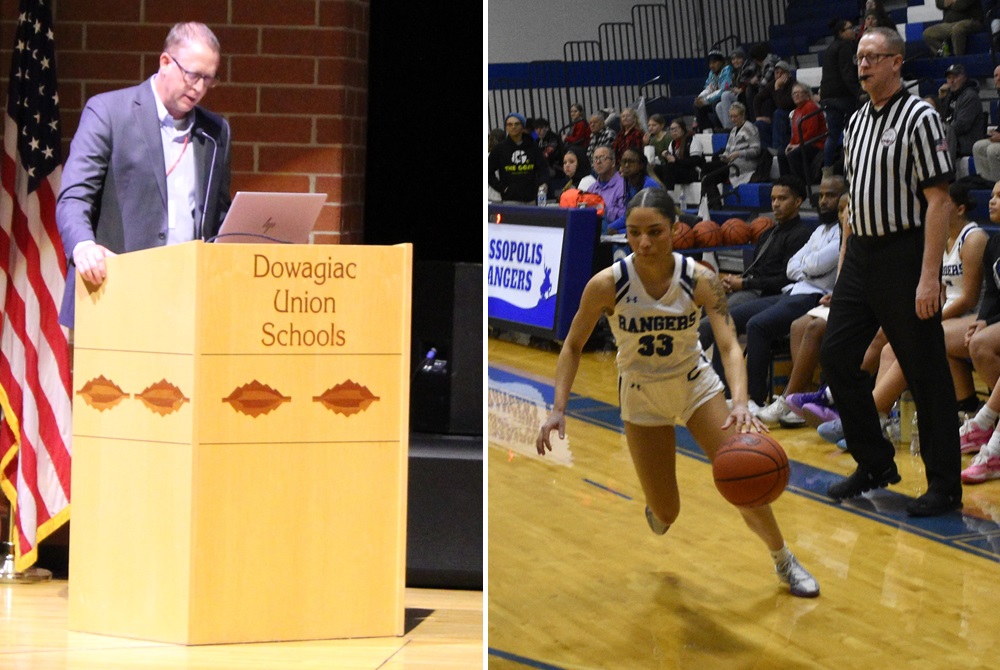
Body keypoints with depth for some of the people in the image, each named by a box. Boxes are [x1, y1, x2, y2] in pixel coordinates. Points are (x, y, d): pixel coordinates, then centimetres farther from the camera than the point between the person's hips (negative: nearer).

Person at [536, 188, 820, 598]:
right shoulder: (607, 285, -22)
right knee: (666, 515, -1)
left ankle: (784, 561, 16)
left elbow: (729, 345, -27)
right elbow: (573, 346, -8)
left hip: (695, 384, 0)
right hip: (641, 398, 0)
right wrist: (558, 409, -17)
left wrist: (740, 404, -45)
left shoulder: (699, 279, -21)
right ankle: (657, 501, 39)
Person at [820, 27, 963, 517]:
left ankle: (944, 484, 7)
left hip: (904, 254, -8)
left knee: (926, 373, -2)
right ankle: (875, 463, 20)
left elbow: (938, 200, -14)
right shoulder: (856, 122, 13)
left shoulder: (919, 118, -10)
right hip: (861, 253, 8)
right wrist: (846, 262, 15)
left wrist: (929, 277, -20)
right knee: (836, 355, 7)